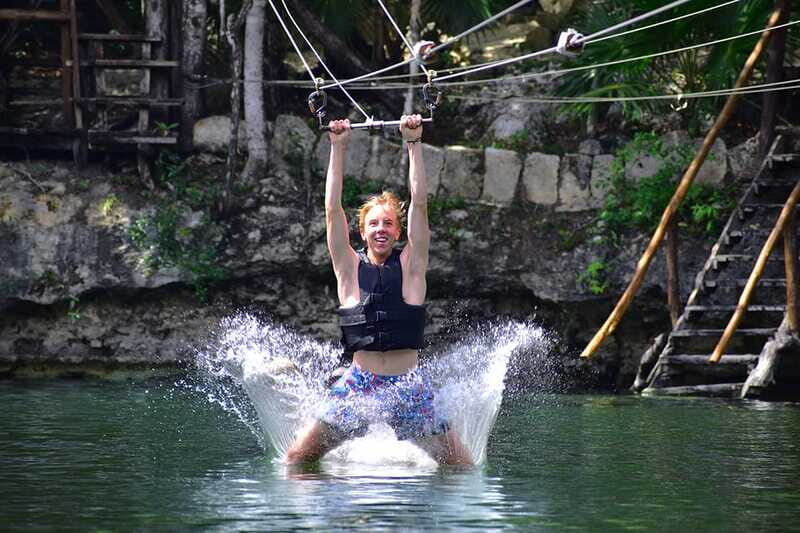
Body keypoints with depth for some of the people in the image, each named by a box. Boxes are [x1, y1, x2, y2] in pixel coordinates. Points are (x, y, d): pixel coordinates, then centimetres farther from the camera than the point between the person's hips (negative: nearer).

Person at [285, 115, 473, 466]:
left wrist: (413, 144, -5)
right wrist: (338, 148, -4)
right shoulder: (350, 268, 5)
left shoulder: (410, 265, 5)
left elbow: (420, 203, -2)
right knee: (296, 461, -5)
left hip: (408, 385, 0)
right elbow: (333, 208, -1)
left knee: (462, 467, -4)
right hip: (358, 383, 0)